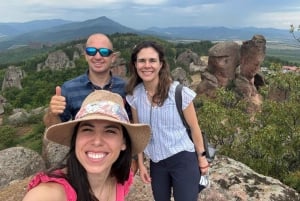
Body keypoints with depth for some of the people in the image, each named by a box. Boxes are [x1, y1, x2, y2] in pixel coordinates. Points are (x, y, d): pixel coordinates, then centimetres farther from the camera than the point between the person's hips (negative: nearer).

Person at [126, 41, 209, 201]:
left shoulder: (179, 92, -17)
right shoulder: (134, 95, -6)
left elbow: (194, 127, -6)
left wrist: (201, 158, 1)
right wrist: (141, 163, 6)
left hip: (183, 160, -4)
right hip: (156, 163, 4)